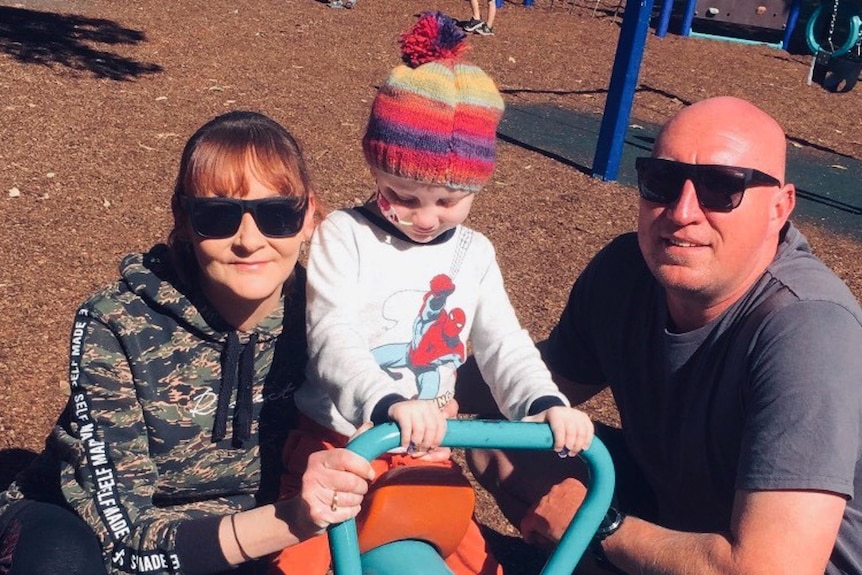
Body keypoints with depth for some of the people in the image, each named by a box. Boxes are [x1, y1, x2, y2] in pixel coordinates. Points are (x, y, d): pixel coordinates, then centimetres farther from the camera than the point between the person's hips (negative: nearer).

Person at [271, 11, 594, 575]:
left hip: (426, 452, 4)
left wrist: (546, 403, -25)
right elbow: (334, 338, -24)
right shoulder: (344, 235, -12)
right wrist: (388, 405, -44)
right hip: (339, 443, -4)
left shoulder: (473, 253, 2)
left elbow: (505, 344, -4)